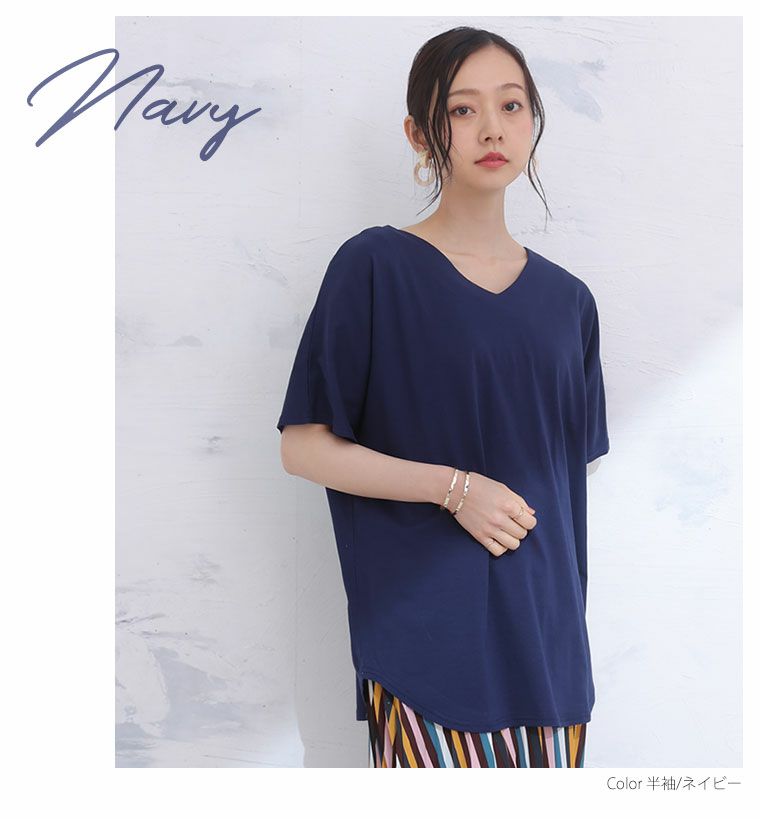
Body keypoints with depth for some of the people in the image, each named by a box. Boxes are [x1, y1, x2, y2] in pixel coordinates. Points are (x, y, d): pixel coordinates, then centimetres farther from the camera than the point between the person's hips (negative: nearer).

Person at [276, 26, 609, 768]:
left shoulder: (566, 299, 9)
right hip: (426, 629, -4)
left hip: (544, 631, 5)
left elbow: (567, 477, 14)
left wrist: (567, 627, 12)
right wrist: (454, 487, -16)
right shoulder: (375, 266, -5)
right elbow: (302, 447, -7)